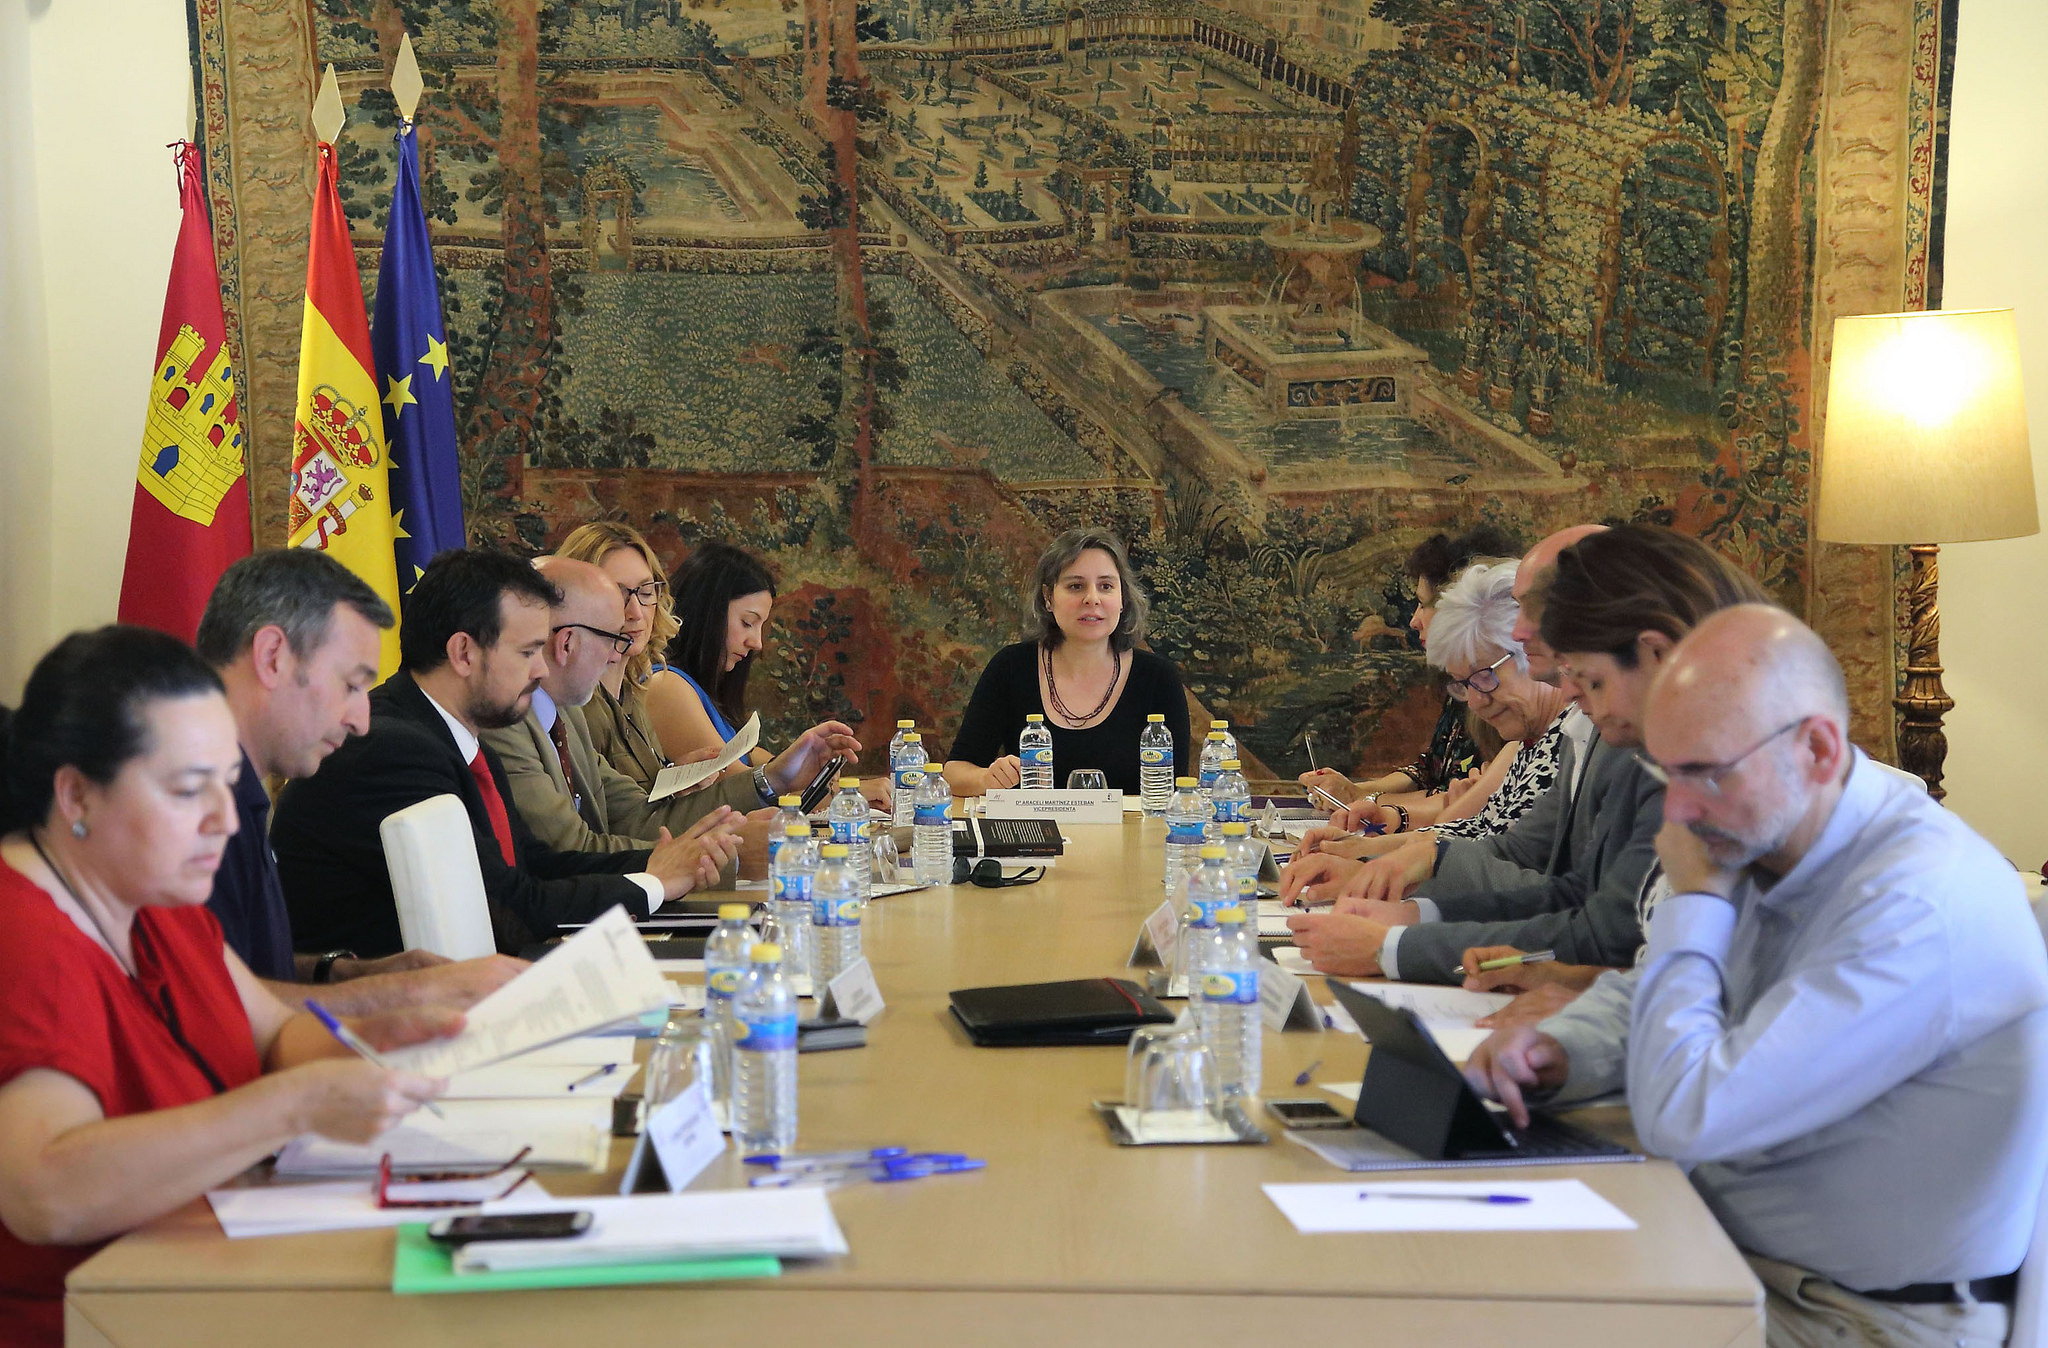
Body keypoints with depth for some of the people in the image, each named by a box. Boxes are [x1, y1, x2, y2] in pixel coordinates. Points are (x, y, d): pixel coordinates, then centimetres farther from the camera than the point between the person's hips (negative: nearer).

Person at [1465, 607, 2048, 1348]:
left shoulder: (1918, 908, -28)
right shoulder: (1759, 832, -1)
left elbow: (1684, 1117, -30)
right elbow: (1645, 991, 15)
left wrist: (1695, 898, -18)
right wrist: (1557, 1051, -7)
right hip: (1732, 1255, 8)